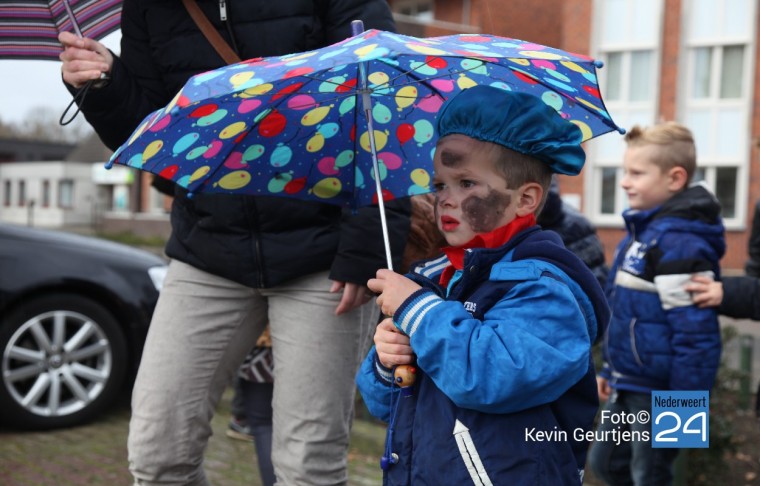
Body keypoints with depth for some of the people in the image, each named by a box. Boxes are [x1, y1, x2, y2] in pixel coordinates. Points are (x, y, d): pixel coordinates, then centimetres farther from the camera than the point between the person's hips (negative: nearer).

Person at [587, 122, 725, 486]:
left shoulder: (679, 242, -22)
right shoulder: (642, 230, 8)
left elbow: (696, 333, -25)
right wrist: (611, 370, 20)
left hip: (659, 393, -10)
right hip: (630, 388, 10)